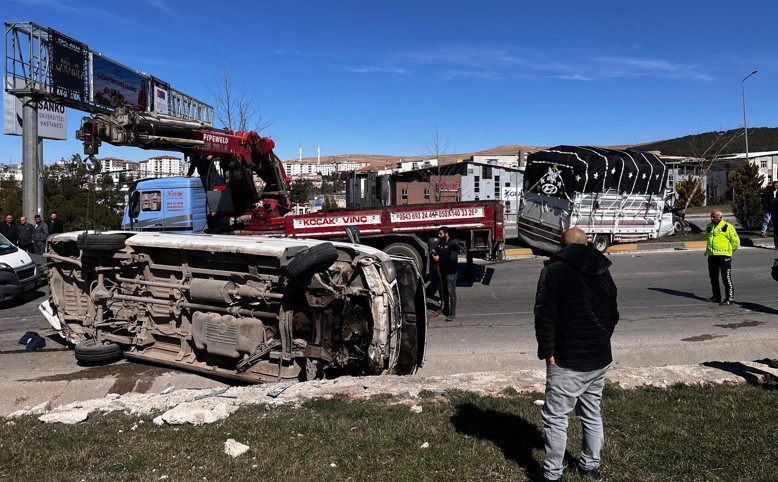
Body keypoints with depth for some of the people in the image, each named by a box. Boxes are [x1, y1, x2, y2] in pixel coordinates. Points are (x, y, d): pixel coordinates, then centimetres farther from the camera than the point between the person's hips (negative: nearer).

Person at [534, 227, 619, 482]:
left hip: (567, 360, -6)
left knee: (556, 418, 3)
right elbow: (613, 314, 15)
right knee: (592, 413, 19)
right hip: (600, 358, 6)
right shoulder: (603, 271, 8)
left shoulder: (554, 270, -10)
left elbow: (544, 316, -16)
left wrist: (547, 351, -8)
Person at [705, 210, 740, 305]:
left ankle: (729, 298, 0)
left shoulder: (728, 227, -8)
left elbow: (736, 241, -2)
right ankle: (716, 296, 24)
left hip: (723, 256, -7)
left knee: (726, 278, -5)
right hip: (711, 256, 7)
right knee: (713, 277, 13)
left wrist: (728, 251, 4)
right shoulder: (709, 226, 12)